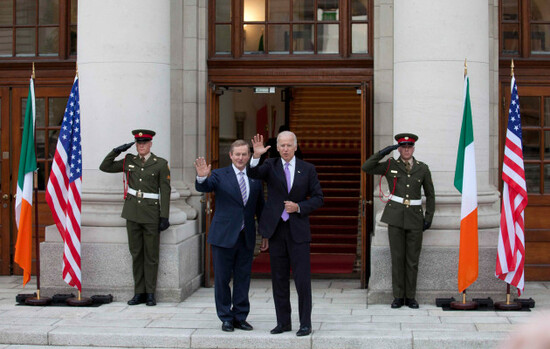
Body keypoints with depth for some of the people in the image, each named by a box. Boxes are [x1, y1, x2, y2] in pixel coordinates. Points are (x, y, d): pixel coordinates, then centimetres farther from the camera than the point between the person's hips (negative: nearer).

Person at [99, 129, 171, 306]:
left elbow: (165, 191, -2)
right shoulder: (128, 161, 10)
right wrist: (116, 151, 0)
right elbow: (105, 167, 14)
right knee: (136, 253, 7)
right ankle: (139, 293, 13)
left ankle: (150, 293, 8)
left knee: (151, 255, 1)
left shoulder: (161, 164, 0)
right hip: (132, 213, 3)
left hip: (151, 215, -3)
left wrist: (164, 217, -8)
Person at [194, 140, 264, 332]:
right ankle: (226, 318, 15)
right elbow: (204, 188, -19)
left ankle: (240, 317, 19)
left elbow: (260, 208, 14)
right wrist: (202, 177, -42)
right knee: (222, 279, 4)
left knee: (243, 278, 8)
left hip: (246, 237, 3)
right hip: (224, 236, -3)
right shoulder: (220, 175, -2)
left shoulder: (255, 179, 9)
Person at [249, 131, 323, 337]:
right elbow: (253, 174, -16)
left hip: (298, 229, -1)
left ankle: (305, 323, 6)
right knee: (279, 279, 7)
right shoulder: (270, 166, 4)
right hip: (276, 229, 1)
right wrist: (256, 156, -34)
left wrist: (299, 207, -11)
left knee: (302, 279, -3)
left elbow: (318, 198, 4)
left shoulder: (307, 169, 4)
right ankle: (283, 322, 16)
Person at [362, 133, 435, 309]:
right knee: (397, 257, 1)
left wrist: (429, 218, 5)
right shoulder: (390, 165, 4)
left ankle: (410, 296, 13)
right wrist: (383, 152, -12)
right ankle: (398, 296, 9)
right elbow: (366, 167, -6)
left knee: (413, 258, 4)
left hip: (415, 217, 1)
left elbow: (430, 195, 12)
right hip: (395, 216, -1)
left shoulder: (423, 168, 5)